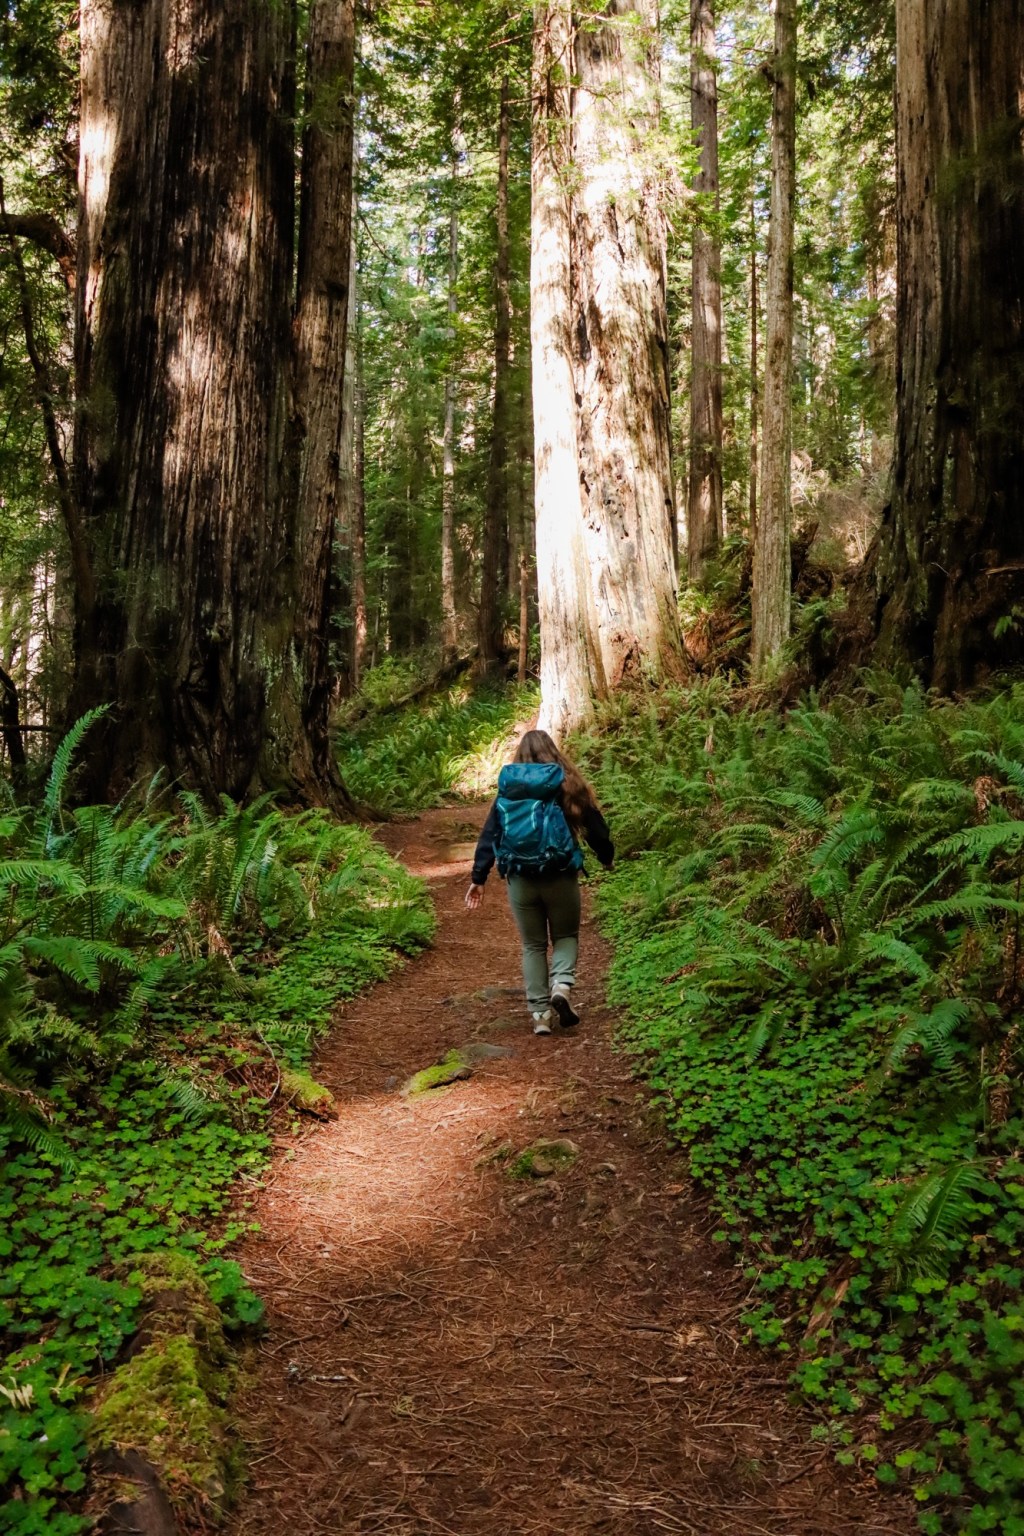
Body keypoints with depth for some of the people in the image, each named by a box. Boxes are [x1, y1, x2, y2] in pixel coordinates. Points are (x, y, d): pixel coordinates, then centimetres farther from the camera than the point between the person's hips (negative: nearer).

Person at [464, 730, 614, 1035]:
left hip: (521, 879, 2)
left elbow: (489, 834, 3)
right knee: (566, 936, 18)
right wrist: (607, 858, 21)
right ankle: (562, 985, -8)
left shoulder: (507, 789, 4)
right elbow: (595, 826, 3)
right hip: (560, 877, -2)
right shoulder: (567, 784, -1)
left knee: (533, 945, 14)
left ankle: (540, 1013, 11)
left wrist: (478, 878, 6)